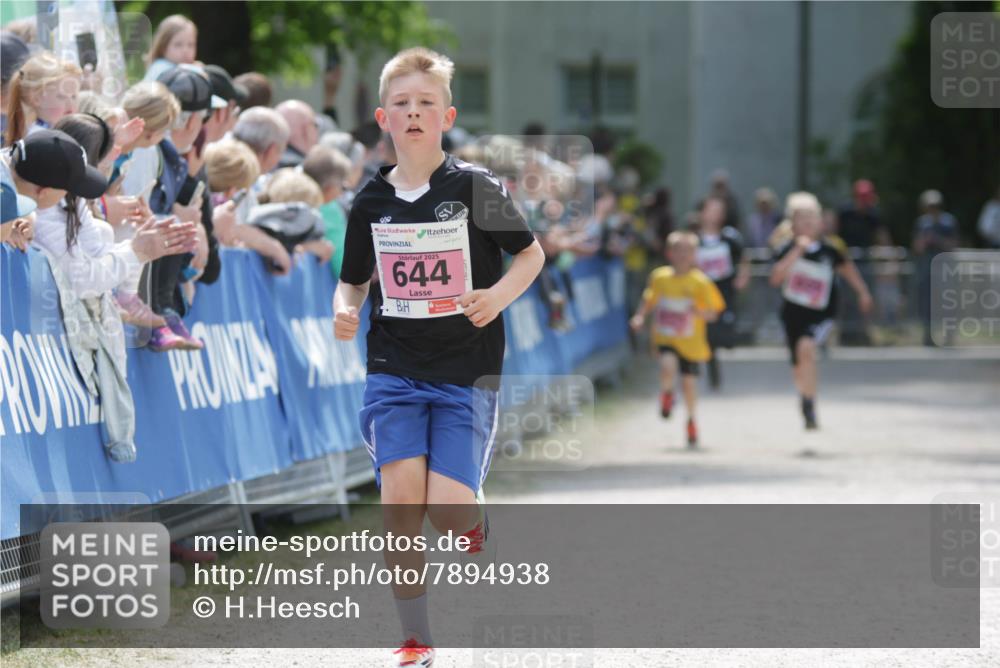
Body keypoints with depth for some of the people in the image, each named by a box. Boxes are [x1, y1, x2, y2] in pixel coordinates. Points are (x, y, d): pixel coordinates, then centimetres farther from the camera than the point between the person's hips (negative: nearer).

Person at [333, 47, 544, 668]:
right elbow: (354, 279, 18)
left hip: (466, 370, -2)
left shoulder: (476, 187, -5)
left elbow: (531, 254, 5)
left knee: (447, 508, -13)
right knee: (401, 494, -15)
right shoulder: (371, 201, 4)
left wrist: (500, 295, -14)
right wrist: (345, 310, -4)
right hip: (394, 367, 2)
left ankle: (478, 527, 27)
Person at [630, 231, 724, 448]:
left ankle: (691, 421, 31)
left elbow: (712, 313, -7)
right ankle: (666, 395, 6)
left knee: (689, 382, 4)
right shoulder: (659, 277, -3)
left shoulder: (700, 282, -10)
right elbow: (649, 300, 13)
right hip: (665, 338, 1)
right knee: (668, 366, -28)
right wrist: (640, 316, -5)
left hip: (690, 342, 0)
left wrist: (700, 312, -29)